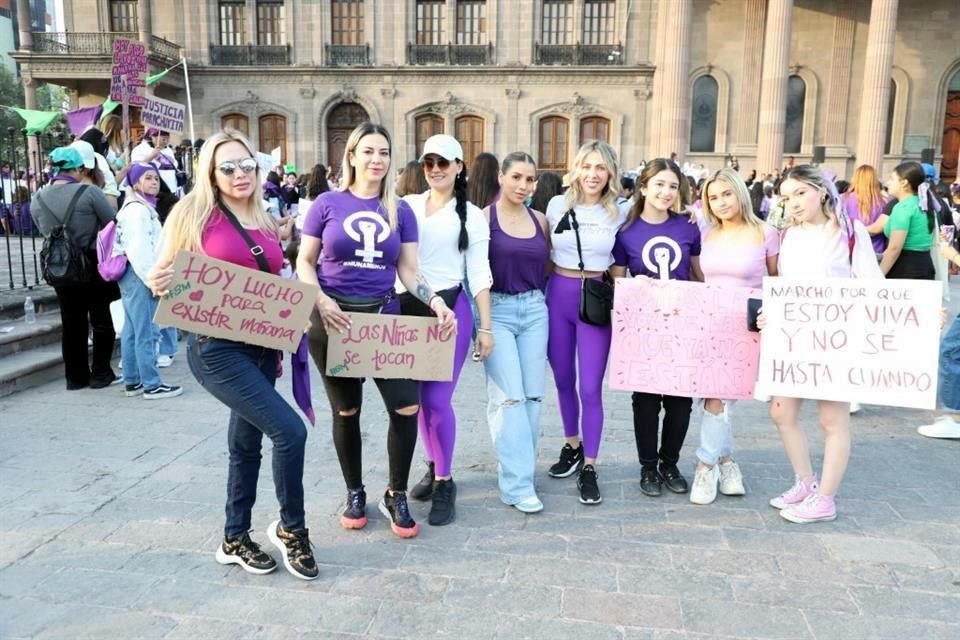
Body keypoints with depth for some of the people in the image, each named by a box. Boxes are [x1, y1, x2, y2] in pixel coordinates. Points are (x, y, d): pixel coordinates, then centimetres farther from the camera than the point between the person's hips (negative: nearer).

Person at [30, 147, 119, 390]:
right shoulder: (89, 192, -14)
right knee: (101, 319, 9)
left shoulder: (38, 198, 2)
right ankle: (100, 374, 11)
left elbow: (44, 230, 13)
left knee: (72, 322, 13)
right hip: (92, 263, -4)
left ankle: (76, 376, 19)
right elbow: (113, 222, -8)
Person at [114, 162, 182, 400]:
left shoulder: (140, 207, 19)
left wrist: (152, 277, 15)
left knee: (131, 331, 13)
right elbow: (138, 250, -21)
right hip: (138, 276, -11)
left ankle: (132, 381, 21)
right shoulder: (138, 209, -13)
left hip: (132, 275, 11)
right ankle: (152, 385, -4)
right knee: (146, 333, -8)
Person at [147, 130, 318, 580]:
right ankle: (291, 528, 8)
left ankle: (235, 539, 34)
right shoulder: (193, 212, -5)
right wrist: (157, 284, -24)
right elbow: (162, 274, -3)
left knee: (246, 443, 16)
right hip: (216, 347, -6)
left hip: (262, 346, 7)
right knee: (290, 430, -16)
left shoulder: (266, 223, 10)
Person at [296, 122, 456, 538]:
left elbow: (408, 271, 4)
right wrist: (321, 301, -16)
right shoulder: (327, 204, 0)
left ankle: (396, 496, 14)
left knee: (407, 407, -8)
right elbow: (304, 262, 1)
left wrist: (434, 301, -14)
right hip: (333, 318, -1)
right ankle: (354, 493, 30)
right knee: (346, 410, 9)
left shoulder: (400, 211, 7)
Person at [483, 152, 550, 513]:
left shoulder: (540, 221, 10)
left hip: (535, 310, 5)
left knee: (533, 394, 6)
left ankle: (519, 466, 22)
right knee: (508, 396, -9)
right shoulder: (485, 217, -4)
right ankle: (517, 484, -3)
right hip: (497, 310, -5)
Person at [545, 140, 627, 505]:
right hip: (558, 296, 2)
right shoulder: (557, 205, 1)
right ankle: (572, 446, 35)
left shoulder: (620, 213, -2)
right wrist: (554, 280, 8)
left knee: (590, 388, -3)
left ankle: (589, 467, 10)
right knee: (563, 380, 14)